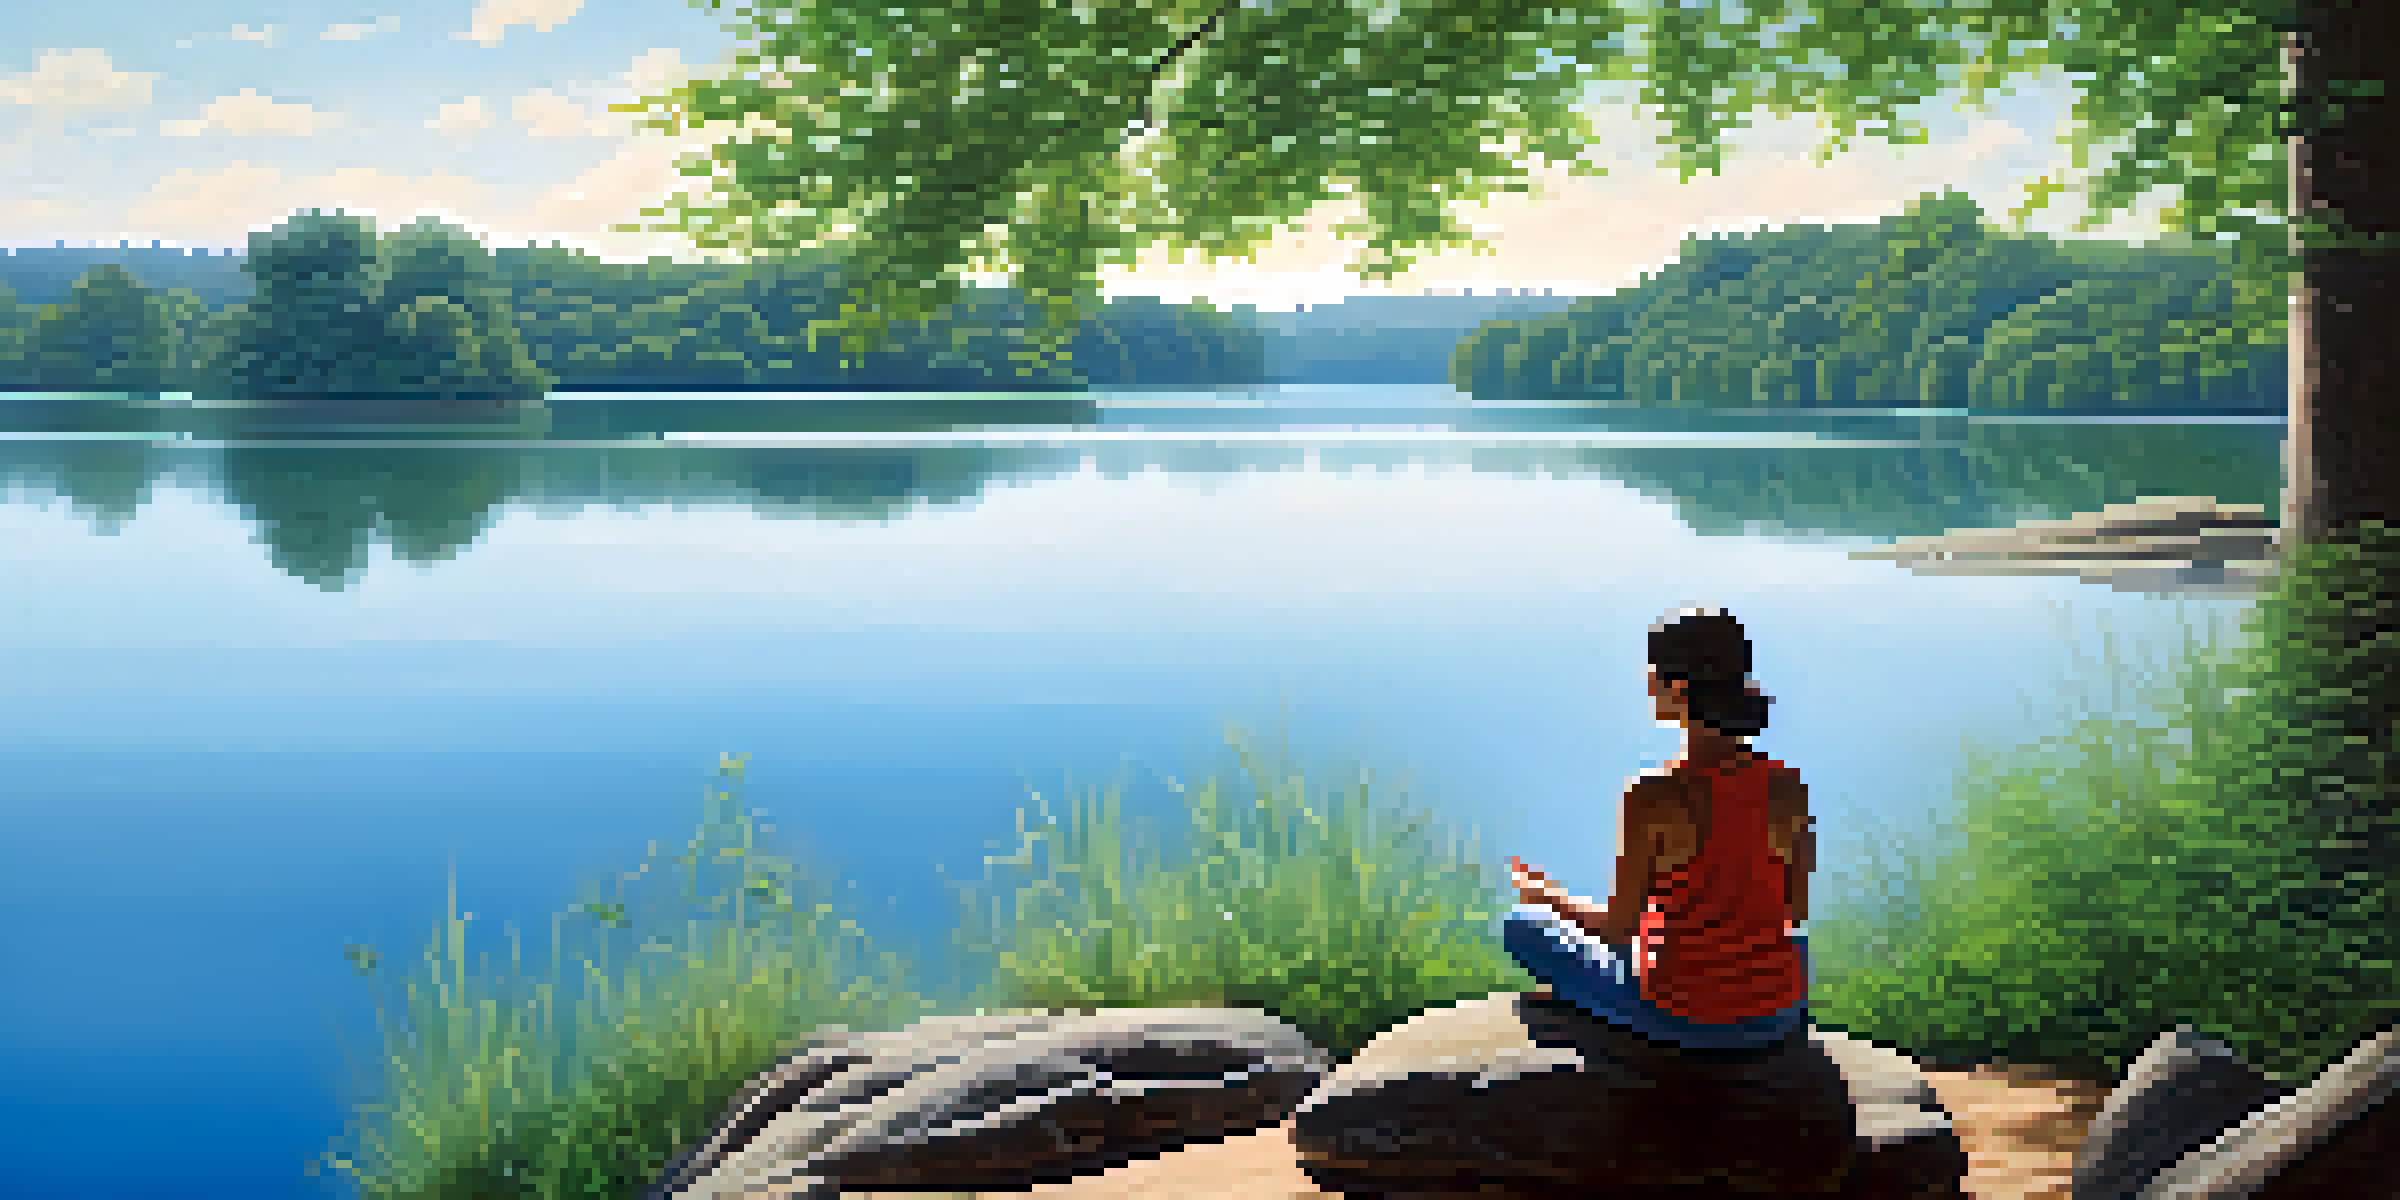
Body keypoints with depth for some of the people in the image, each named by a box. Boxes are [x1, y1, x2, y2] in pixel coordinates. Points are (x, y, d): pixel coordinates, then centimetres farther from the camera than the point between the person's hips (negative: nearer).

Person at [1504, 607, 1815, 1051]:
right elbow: (1798, 908, 3)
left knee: (1521, 927, 17)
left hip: (1686, 1022, -4)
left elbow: (1618, 929, -14)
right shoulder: (1789, 785, -10)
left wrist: (1550, 898, 6)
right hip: (1779, 1016, 5)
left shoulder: (1653, 797, -23)